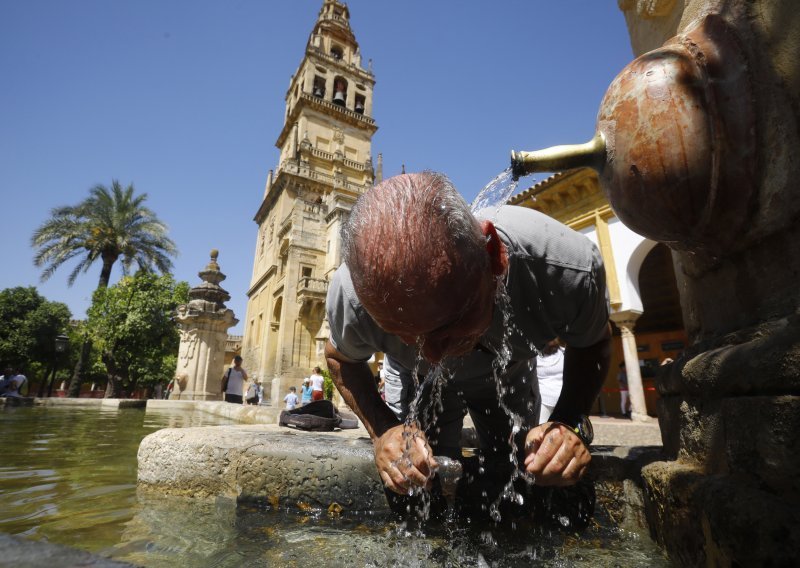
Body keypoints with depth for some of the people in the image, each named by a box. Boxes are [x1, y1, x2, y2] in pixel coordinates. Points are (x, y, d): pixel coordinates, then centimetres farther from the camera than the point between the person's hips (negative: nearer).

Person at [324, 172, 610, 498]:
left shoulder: (566, 267, -38)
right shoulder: (351, 293, -38)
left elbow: (593, 343, -14)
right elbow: (340, 357, -13)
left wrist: (572, 422, -32)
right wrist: (382, 430, -30)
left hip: (509, 377, 2)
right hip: (417, 383, 0)